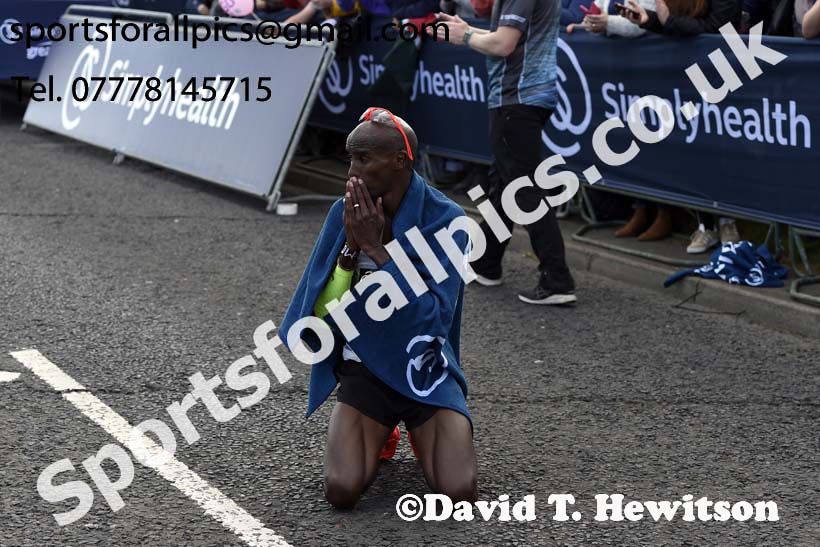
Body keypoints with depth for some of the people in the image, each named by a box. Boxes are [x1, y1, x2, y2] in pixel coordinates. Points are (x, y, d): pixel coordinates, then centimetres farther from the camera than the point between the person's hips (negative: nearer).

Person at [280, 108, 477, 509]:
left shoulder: (444, 218, -14)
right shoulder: (346, 214, -5)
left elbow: (434, 318, -23)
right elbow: (320, 312, -7)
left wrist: (376, 248, -26)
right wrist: (350, 247, -21)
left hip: (427, 371, -2)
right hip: (364, 369, 2)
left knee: (458, 494, -20)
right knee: (342, 491, -20)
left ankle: (421, 432, 13)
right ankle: (379, 432, 14)